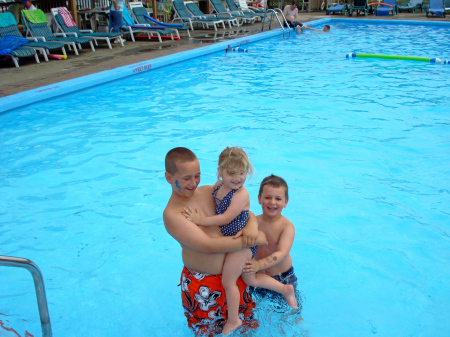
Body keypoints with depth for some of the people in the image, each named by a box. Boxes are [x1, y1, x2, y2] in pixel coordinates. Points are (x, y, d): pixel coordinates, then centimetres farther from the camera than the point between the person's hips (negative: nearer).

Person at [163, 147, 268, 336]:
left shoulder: (210, 192, 0)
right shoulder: (172, 214, -18)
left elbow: (245, 212, 6)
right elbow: (209, 246, -26)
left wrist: (252, 225, -19)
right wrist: (255, 240, -22)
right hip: (202, 285, -5)